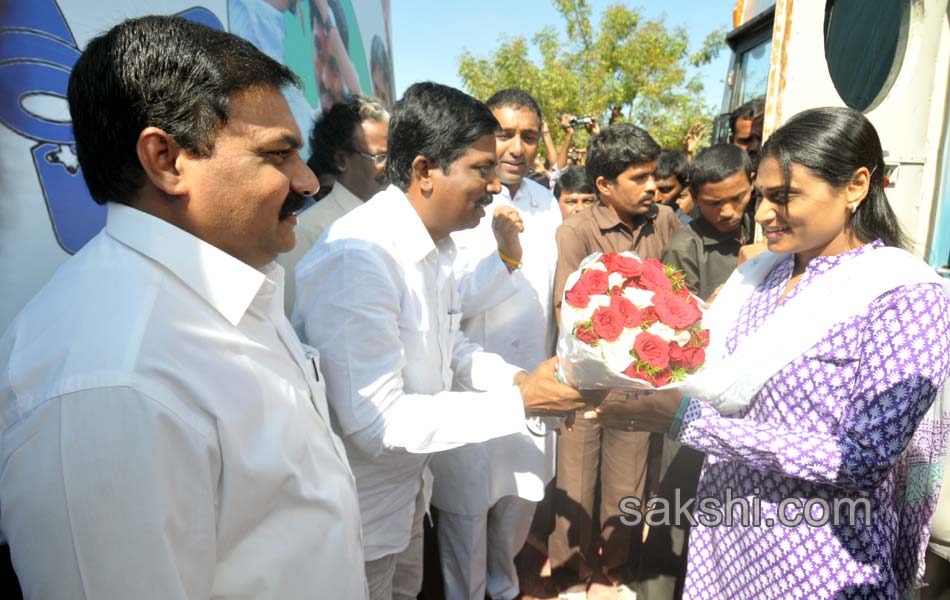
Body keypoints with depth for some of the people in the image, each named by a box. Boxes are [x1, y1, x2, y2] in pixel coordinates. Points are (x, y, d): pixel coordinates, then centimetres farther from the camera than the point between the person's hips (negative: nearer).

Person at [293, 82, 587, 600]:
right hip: (356, 506, -8)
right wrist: (520, 400, -29)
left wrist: (520, 378, -7)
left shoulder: (434, 242, 0)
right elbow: (375, 422, -30)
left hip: (405, 482, 8)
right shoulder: (357, 258, -29)